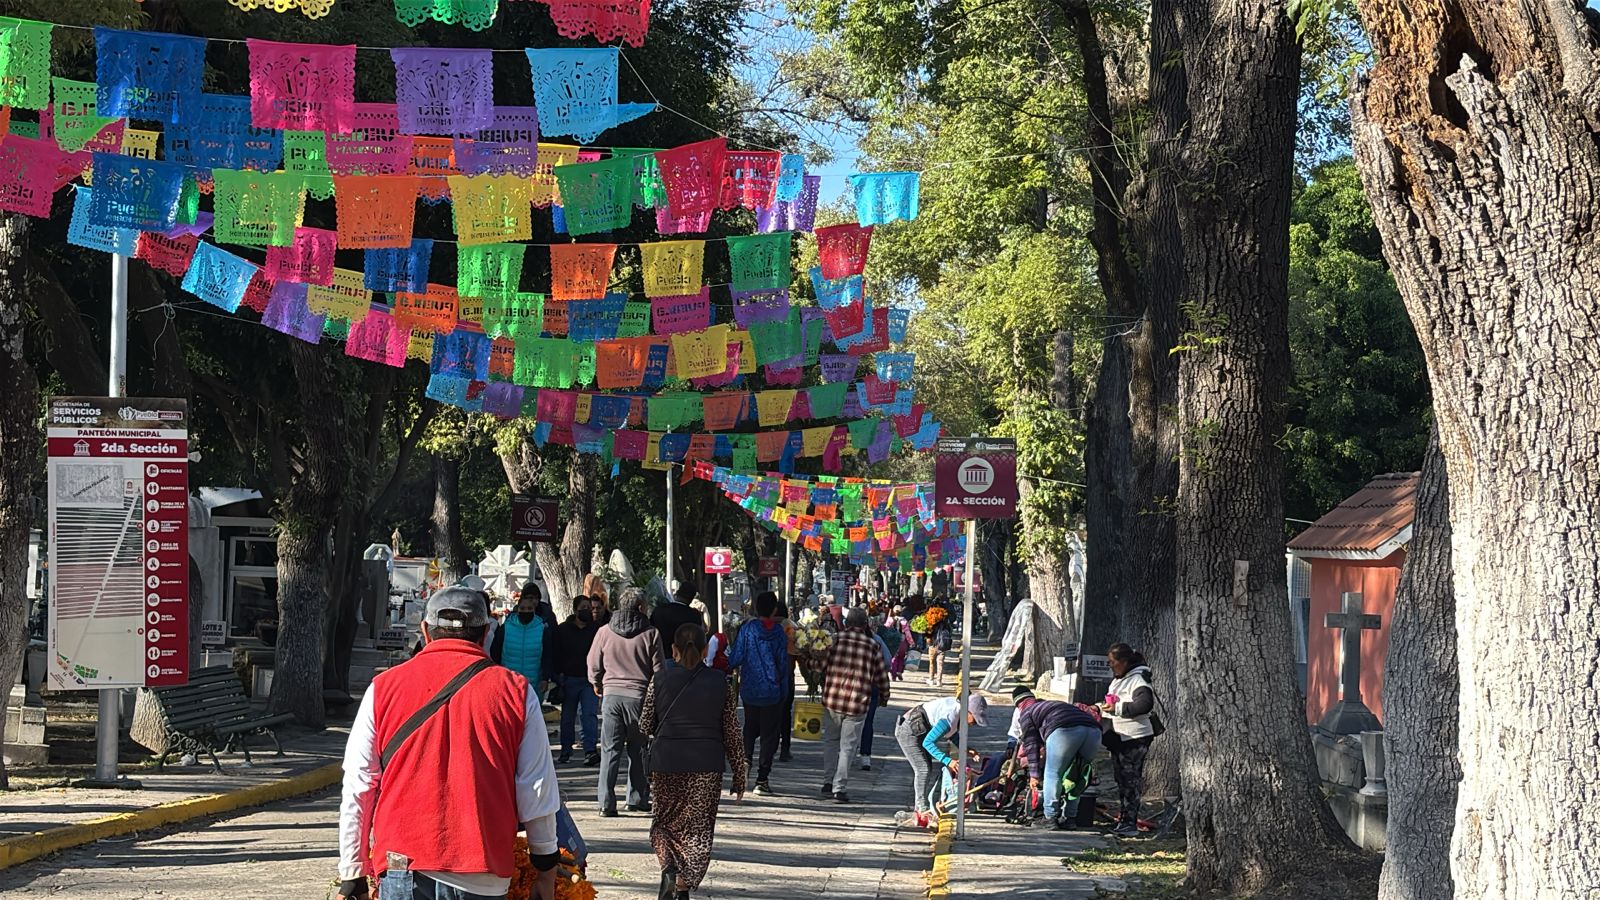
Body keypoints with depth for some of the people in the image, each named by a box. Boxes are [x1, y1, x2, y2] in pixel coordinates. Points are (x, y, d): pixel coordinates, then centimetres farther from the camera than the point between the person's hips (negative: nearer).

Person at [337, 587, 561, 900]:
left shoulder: (384, 688, 5)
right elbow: (537, 791, 5)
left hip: (404, 869, 0)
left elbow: (357, 792, 6)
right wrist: (546, 870, 16)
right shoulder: (515, 691, 3)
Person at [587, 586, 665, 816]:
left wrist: (597, 685, 27)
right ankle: (637, 799, 13)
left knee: (610, 749, 4)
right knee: (638, 750, 10)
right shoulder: (650, 634, -5)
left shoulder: (605, 632, 1)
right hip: (639, 696, -2)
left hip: (611, 695, 2)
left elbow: (594, 664, 9)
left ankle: (606, 801, -1)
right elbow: (658, 669, -1)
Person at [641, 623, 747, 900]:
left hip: (666, 763, 0)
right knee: (698, 828, 10)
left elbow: (646, 726, 7)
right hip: (707, 767, 0)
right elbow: (732, 733, 2)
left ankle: (668, 867, -10)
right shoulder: (721, 682, -1)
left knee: (664, 821, 16)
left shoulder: (660, 681, -2)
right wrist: (739, 776, 9)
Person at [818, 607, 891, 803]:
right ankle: (840, 788, 1)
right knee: (848, 746, 5)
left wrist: (822, 688, 20)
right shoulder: (872, 646, -2)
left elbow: (820, 667, 2)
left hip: (832, 699, 1)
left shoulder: (835, 640, -2)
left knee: (830, 740, 21)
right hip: (857, 704, -1)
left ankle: (828, 781, 20)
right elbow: (882, 676, 3)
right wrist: (884, 697, 21)